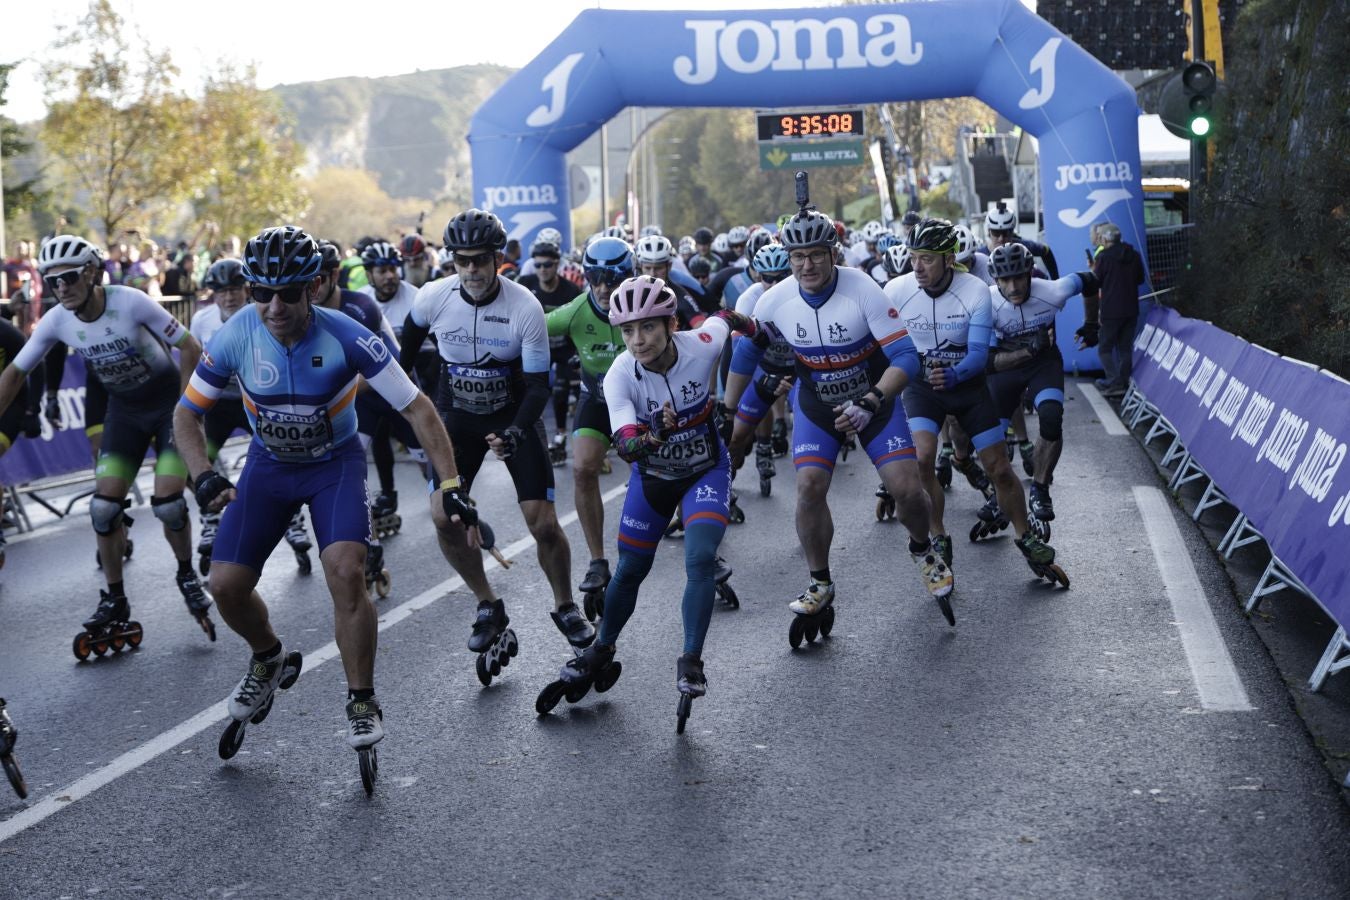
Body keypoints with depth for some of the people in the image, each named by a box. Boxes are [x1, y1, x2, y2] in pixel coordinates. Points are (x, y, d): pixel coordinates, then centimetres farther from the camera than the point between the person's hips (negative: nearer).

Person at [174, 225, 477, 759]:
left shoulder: (346, 338, -27)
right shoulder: (235, 337, -21)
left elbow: (416, 407, -21)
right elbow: (187, 414, -9)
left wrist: (449, 485, -29)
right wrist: (204, 477, -26)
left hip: (336, 461, -3)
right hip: (268, 463, 3)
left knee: (346, 572, -25)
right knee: (226, 584, -8)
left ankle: (362, 700, -6)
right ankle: (268, 659, 26)